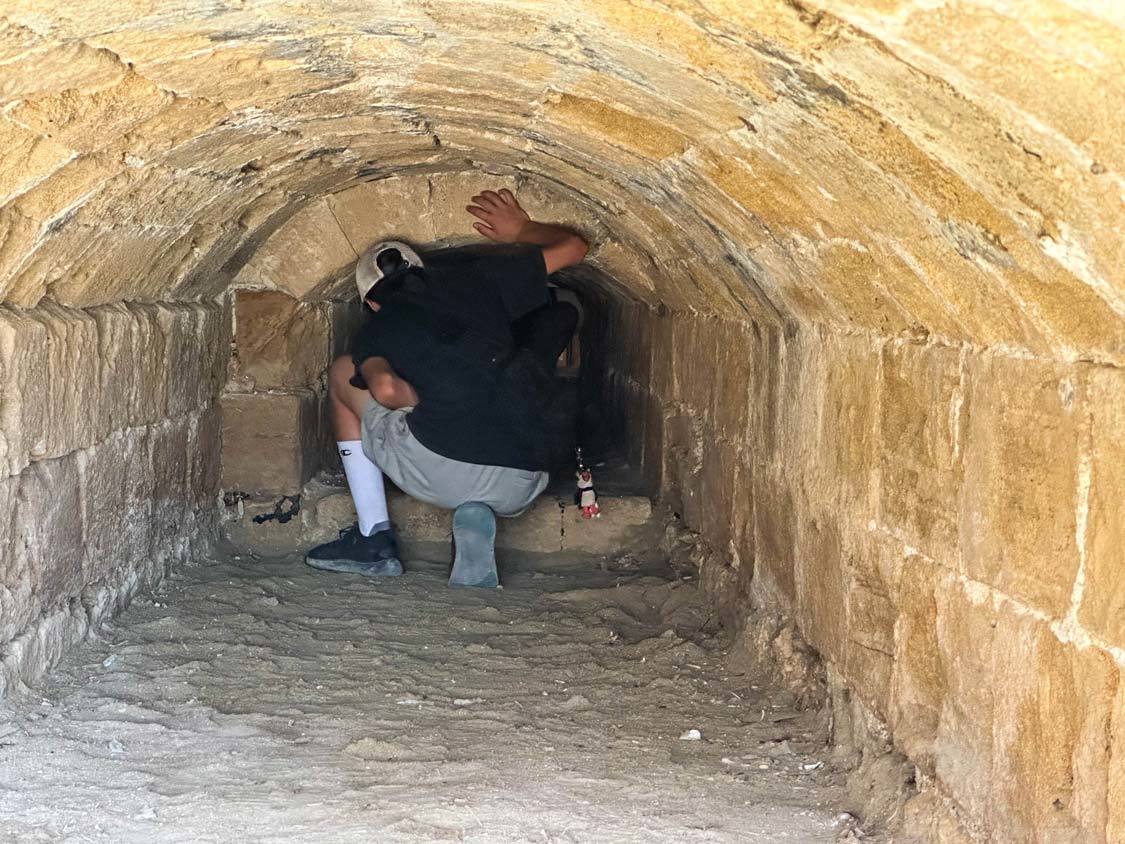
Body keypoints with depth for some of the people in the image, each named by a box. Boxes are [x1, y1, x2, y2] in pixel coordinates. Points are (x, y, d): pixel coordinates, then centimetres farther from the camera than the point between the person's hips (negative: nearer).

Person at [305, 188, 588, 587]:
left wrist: (426, 405, 10)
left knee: (342, 375, 23)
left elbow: (386, 388, -9)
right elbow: (573, 246, 27)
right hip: (521, 488, 2)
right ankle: (477, 516, 7)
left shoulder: (376, 328, 13)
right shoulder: (474, 276, 20)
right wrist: (521, 232, 45)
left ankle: (374, 538, 20)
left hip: (438, 471, -1)